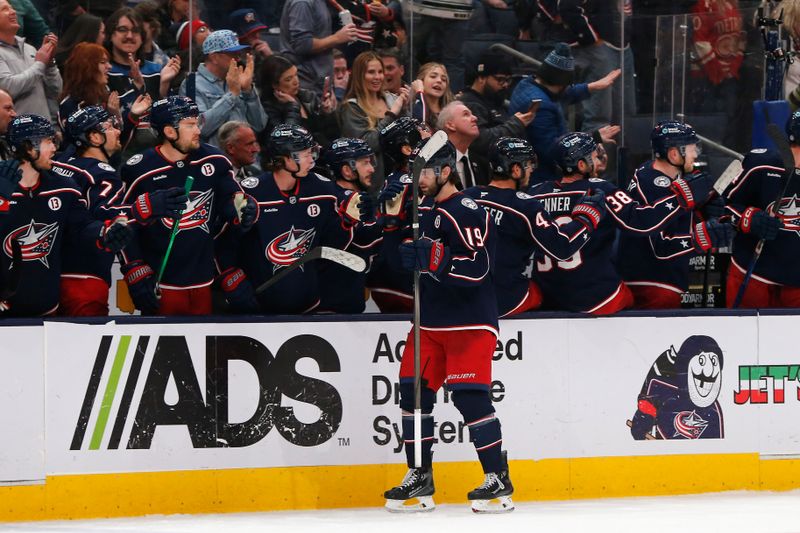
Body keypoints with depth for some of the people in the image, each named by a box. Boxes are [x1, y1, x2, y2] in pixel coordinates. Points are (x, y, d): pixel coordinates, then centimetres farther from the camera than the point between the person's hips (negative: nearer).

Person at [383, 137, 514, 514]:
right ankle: (420, 477, 13)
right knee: (414, 391, 5)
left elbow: (477, 267, -27)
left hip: (469, 322, -9)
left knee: (468, 395, -14)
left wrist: (427, 257, -32)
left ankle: (498, 479, -7)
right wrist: (406, 255, 9)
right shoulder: (425, 210, 13)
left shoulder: (466, 212, -16)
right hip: (430, 321, 9)